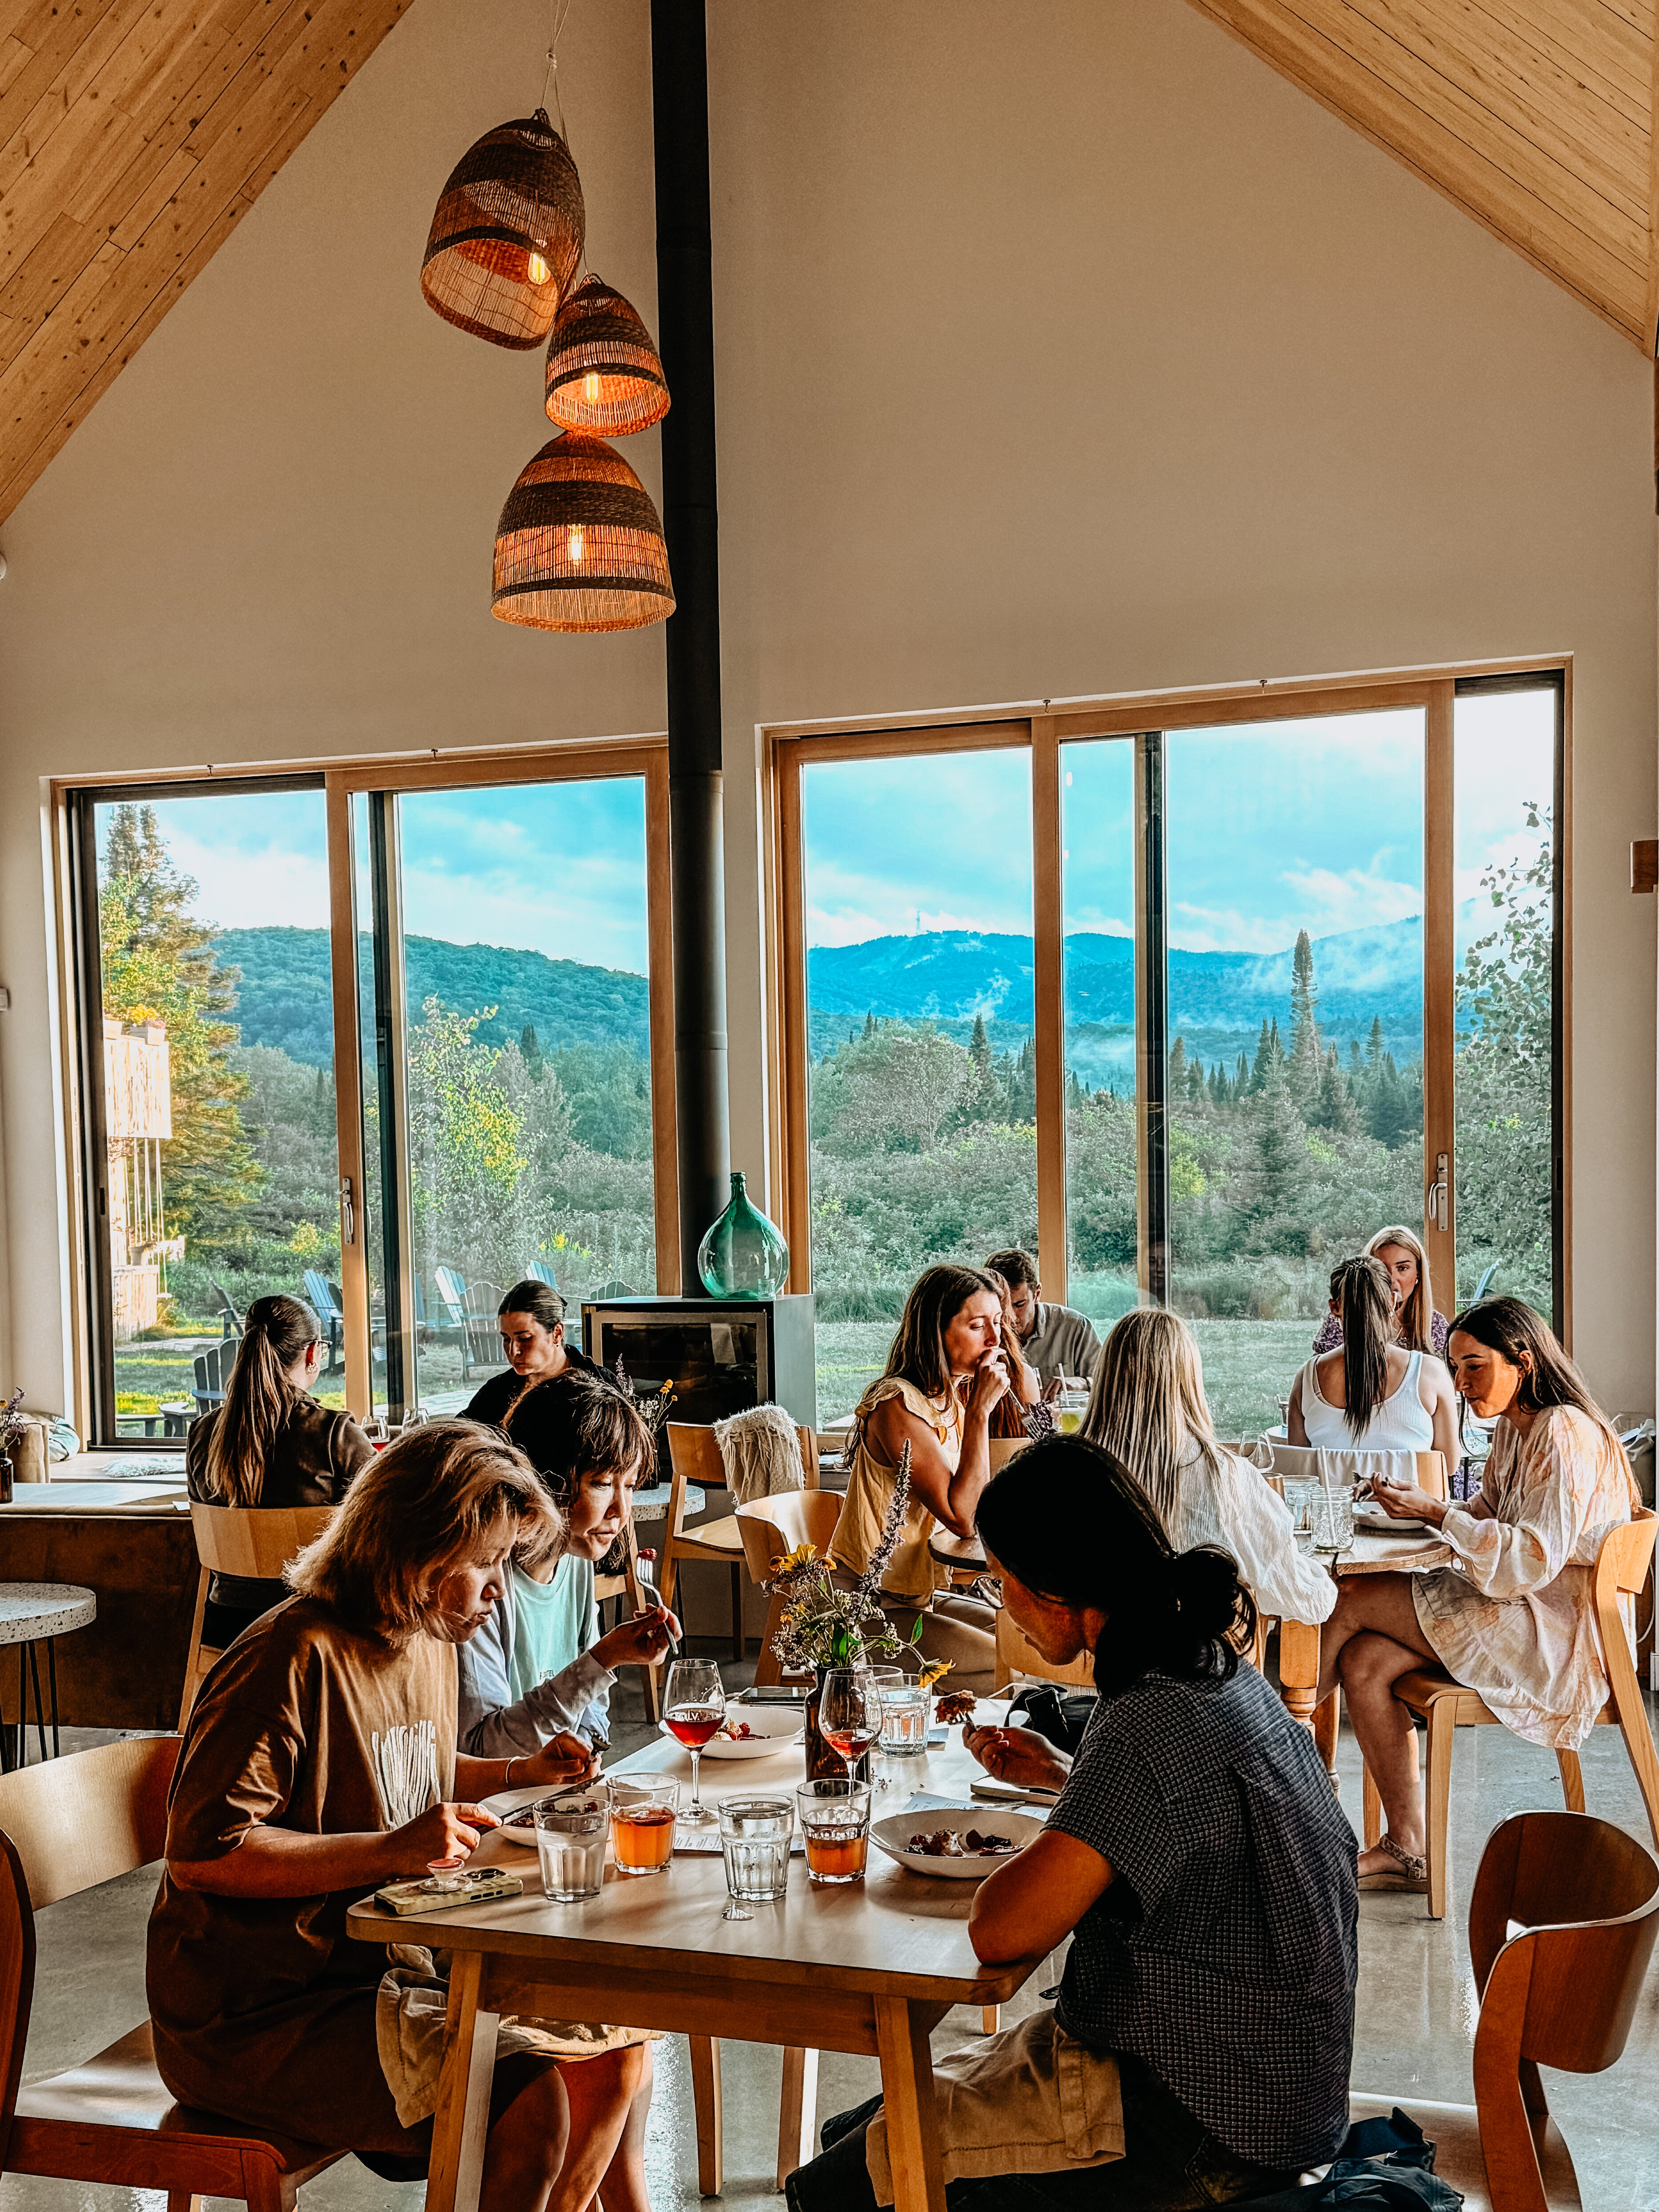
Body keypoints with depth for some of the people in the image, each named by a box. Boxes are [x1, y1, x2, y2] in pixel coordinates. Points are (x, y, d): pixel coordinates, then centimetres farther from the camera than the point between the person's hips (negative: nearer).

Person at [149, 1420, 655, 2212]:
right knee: (528, 2103, -24)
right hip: (252, 2019, -9)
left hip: (389, 1968, 9)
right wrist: (388, 1851, -26)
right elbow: (199, 1854, -25)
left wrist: (518, 1773, 11)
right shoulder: (295, 1659, -21)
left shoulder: (429, 1643, 9)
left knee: (616, 2059, 3)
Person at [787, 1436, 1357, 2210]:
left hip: (1206, 2126, -9)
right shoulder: (1218, 1671, 4)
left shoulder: (1153, 1725, -27)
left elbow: (1003, 1929, -32)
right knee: (857, 2128, 14)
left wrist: (1014, 1865, -11)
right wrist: (1062, 1775, 19)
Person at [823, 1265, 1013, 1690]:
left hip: (919, 1596, 9)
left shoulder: (956, 1397, 9)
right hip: (870, 1612, -9)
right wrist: (980, 1412, -21)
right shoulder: (898, 1406, -20)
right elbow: (963, 1518, -24)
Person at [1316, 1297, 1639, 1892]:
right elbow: (1487, 1517, 17)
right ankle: (1406, 1849, -3)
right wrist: (1421, 1504, 0)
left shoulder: (1564, 1435, -17)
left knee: (1353, 1600, -15)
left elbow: (1530, 1561, -24)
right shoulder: (1514, 1428, 13)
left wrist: (1438, 1514, -22)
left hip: (1558, 1630, -9)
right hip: (1515, 1607, 9)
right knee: (1364, 1660, -9)